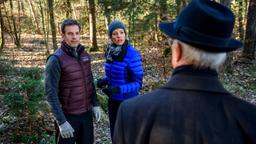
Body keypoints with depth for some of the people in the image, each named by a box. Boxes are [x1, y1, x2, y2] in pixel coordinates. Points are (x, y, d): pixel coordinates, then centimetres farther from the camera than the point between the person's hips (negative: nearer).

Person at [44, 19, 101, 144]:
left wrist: (95, 104, 6)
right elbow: (51, 93, -18)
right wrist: (61, 121, -20)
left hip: (86, 112, 6)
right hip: (68, 115, -5)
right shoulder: (56, 60, -16)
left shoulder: (84, 55, 3)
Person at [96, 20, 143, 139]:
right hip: (113, 101, 6)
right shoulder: (110, 52, 1)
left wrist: (118, 89, -29)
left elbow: (138, 83, -17)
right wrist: (104, 80, -6)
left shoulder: (132, 54, -18)